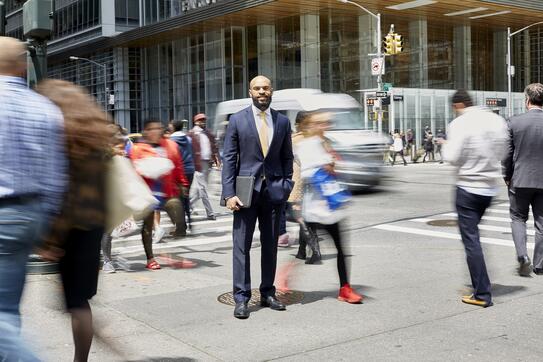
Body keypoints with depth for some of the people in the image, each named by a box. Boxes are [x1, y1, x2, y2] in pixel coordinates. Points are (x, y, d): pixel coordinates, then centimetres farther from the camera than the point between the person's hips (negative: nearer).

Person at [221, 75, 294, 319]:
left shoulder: (282, 121, 8)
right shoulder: (238, 120, 1)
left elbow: (287, 157, 14)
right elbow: (228, 158, -2)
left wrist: (286, 186, 4)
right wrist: (229, 193, -9)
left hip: (273, 190, 3)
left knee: (270, 245, 9)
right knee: (242, 246, -2)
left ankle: (267, 294, 20)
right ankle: (241, 298, 4)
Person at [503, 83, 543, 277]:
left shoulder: (515, 122, -7)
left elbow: (507, 153, -3)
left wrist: (507, 177, 10)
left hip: (520, 180, -1)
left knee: (518, 218, 15)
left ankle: (522, 255, -5)